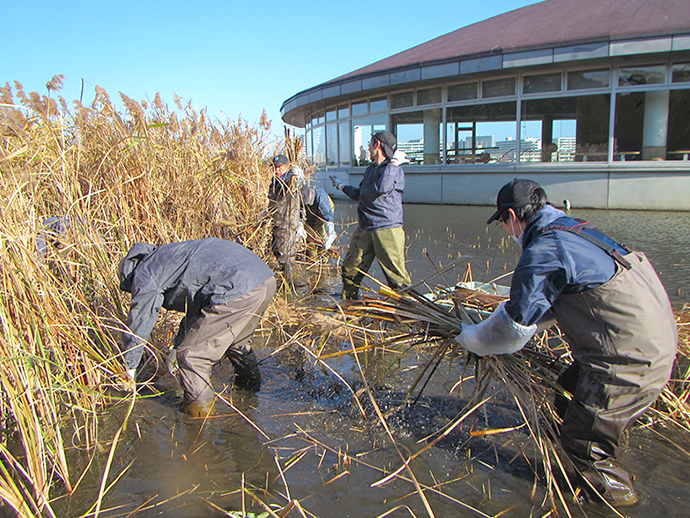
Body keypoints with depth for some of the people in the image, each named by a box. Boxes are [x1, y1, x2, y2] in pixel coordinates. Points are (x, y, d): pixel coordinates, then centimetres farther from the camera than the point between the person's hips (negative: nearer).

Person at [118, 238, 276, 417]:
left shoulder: (143, 275, 10)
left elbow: (138, 325, 13)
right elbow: (195, 305, 44)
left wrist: (129, 368, 27)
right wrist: (177, 347, 53)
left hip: (239, 290, -10)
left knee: (192, 356, 5)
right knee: (236, 341, 35)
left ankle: (200, 408, 21)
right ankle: (250, 384, 54)